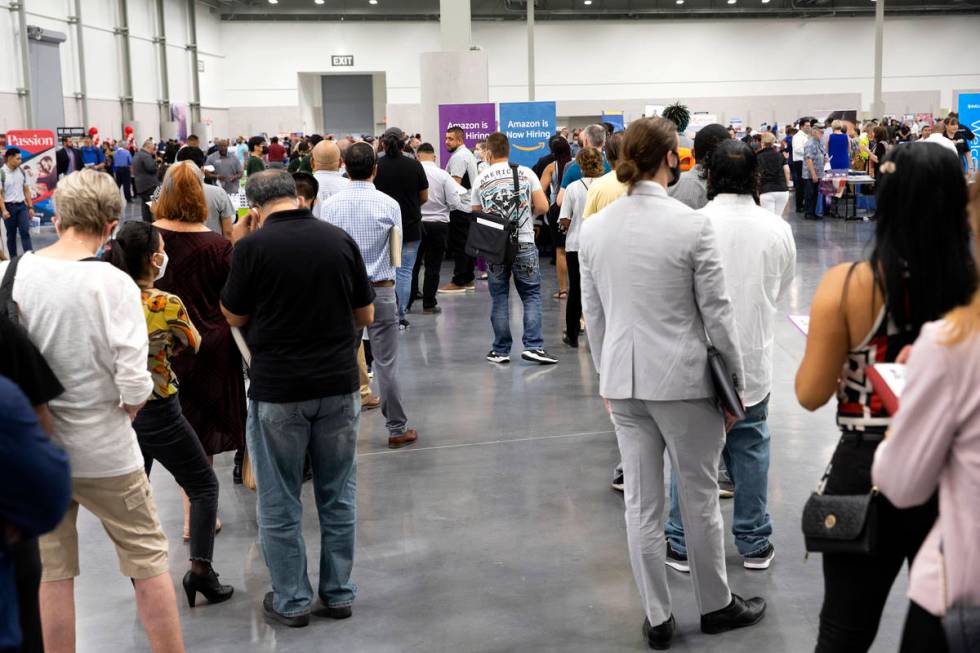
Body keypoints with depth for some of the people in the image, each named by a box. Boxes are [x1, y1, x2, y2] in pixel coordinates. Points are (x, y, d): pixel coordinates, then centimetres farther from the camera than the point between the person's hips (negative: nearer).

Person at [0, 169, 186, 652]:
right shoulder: (113, 283, -16)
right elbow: (134, 384, -19)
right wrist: (123, 417, 1)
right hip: (104, 452, -3)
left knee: (53, 572, 15)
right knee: (149, 560, 13)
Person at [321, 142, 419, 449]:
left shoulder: (330, 205, -3)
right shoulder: (389, 205, -7)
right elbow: (396, 252, 2)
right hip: (380, 289, -2)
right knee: (386, 363, 3)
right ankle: (397, 428, 12)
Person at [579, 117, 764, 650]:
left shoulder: (594, 227, -1)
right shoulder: (692, 225, -15)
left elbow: (593, 314, 7)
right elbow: (716, 312, -9)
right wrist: (733, 379, 2)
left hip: (623, 380, 4)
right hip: (683, 378, -4)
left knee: (642, 504, 12)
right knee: (700, 499, 14)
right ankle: (715, 606, 31)